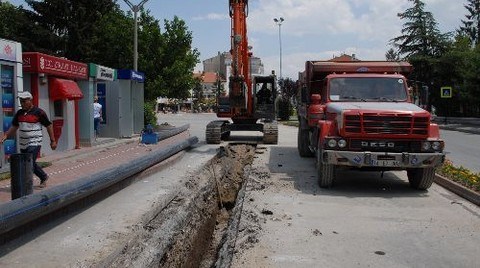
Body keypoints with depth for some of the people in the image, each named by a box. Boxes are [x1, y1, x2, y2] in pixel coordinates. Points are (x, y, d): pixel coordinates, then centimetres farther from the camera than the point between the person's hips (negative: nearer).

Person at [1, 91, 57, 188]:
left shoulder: (39, 112, -9)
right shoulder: (19, 113, 8)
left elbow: (49, 126, -4)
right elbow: (14, 126, 16)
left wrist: (53, 140, -4)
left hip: (34, 143, -7)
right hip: (23, 144, 7)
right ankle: (44, 177, 34)